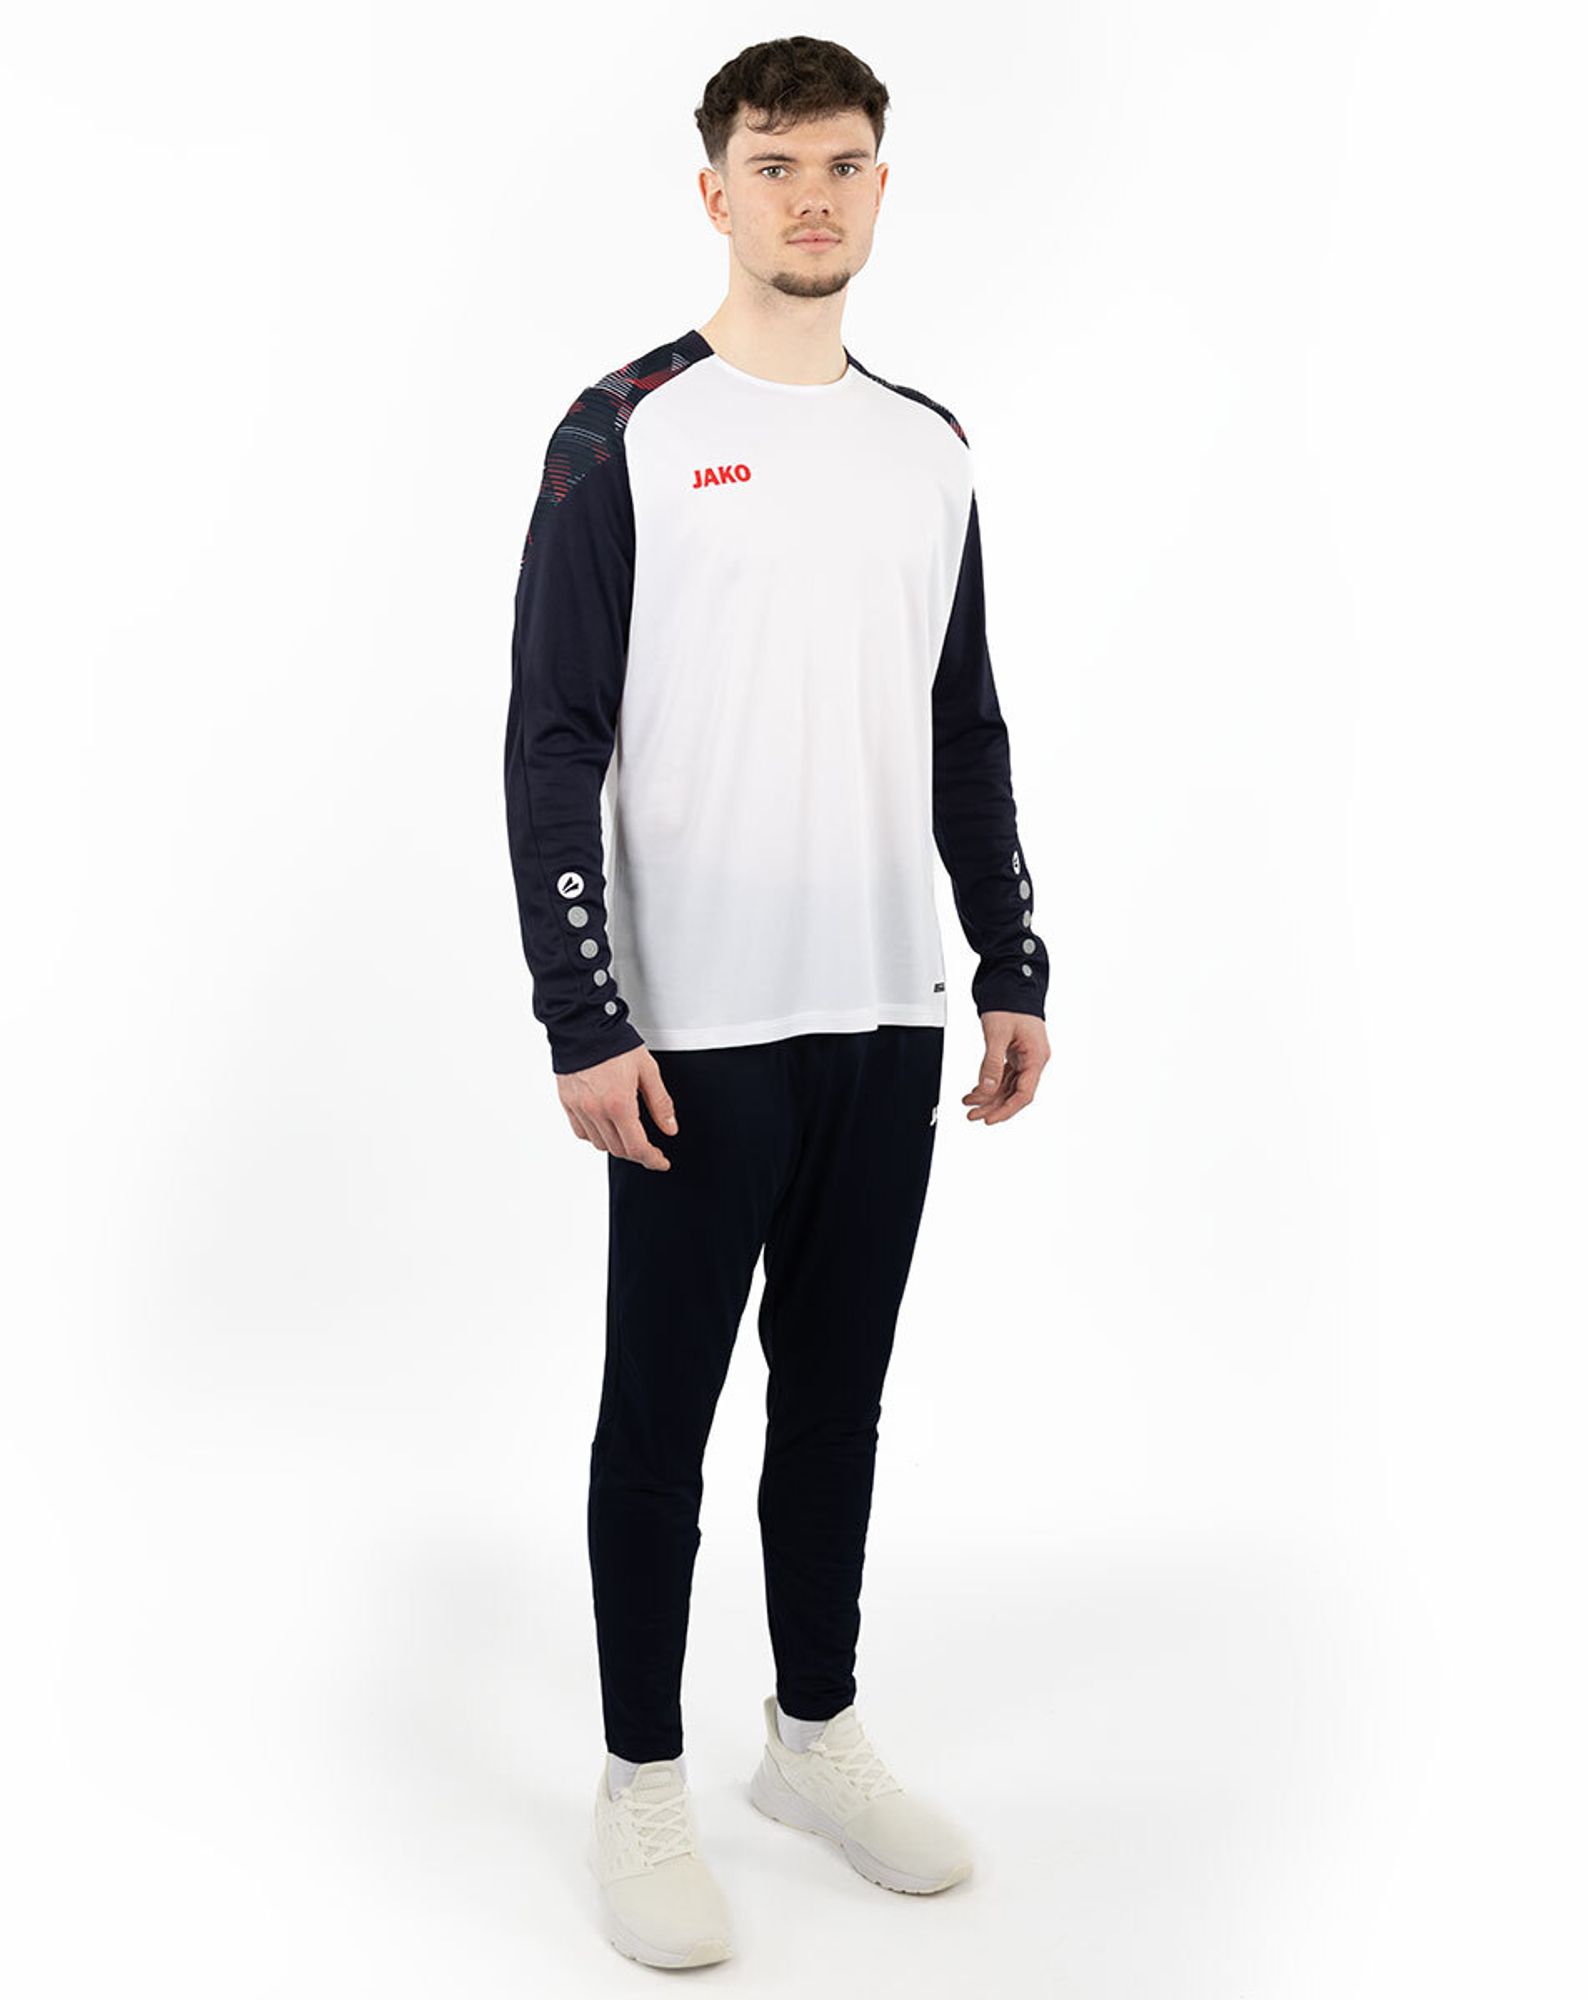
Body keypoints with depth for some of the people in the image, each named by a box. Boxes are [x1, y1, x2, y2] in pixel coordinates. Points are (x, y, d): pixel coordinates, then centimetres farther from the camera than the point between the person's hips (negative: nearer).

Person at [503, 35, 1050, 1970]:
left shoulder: (929, 451, 12)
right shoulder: (627, 434, -6)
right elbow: (553, 744, -10)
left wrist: (1012, 969, 11)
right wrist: (585, 1022, -15)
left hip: (888, 1019, 5)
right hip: (700, 1030, -5)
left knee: (839, 1391, 16)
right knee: (663, 1412, 6)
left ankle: (816, 1734, 32)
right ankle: (643, 1788, 21)